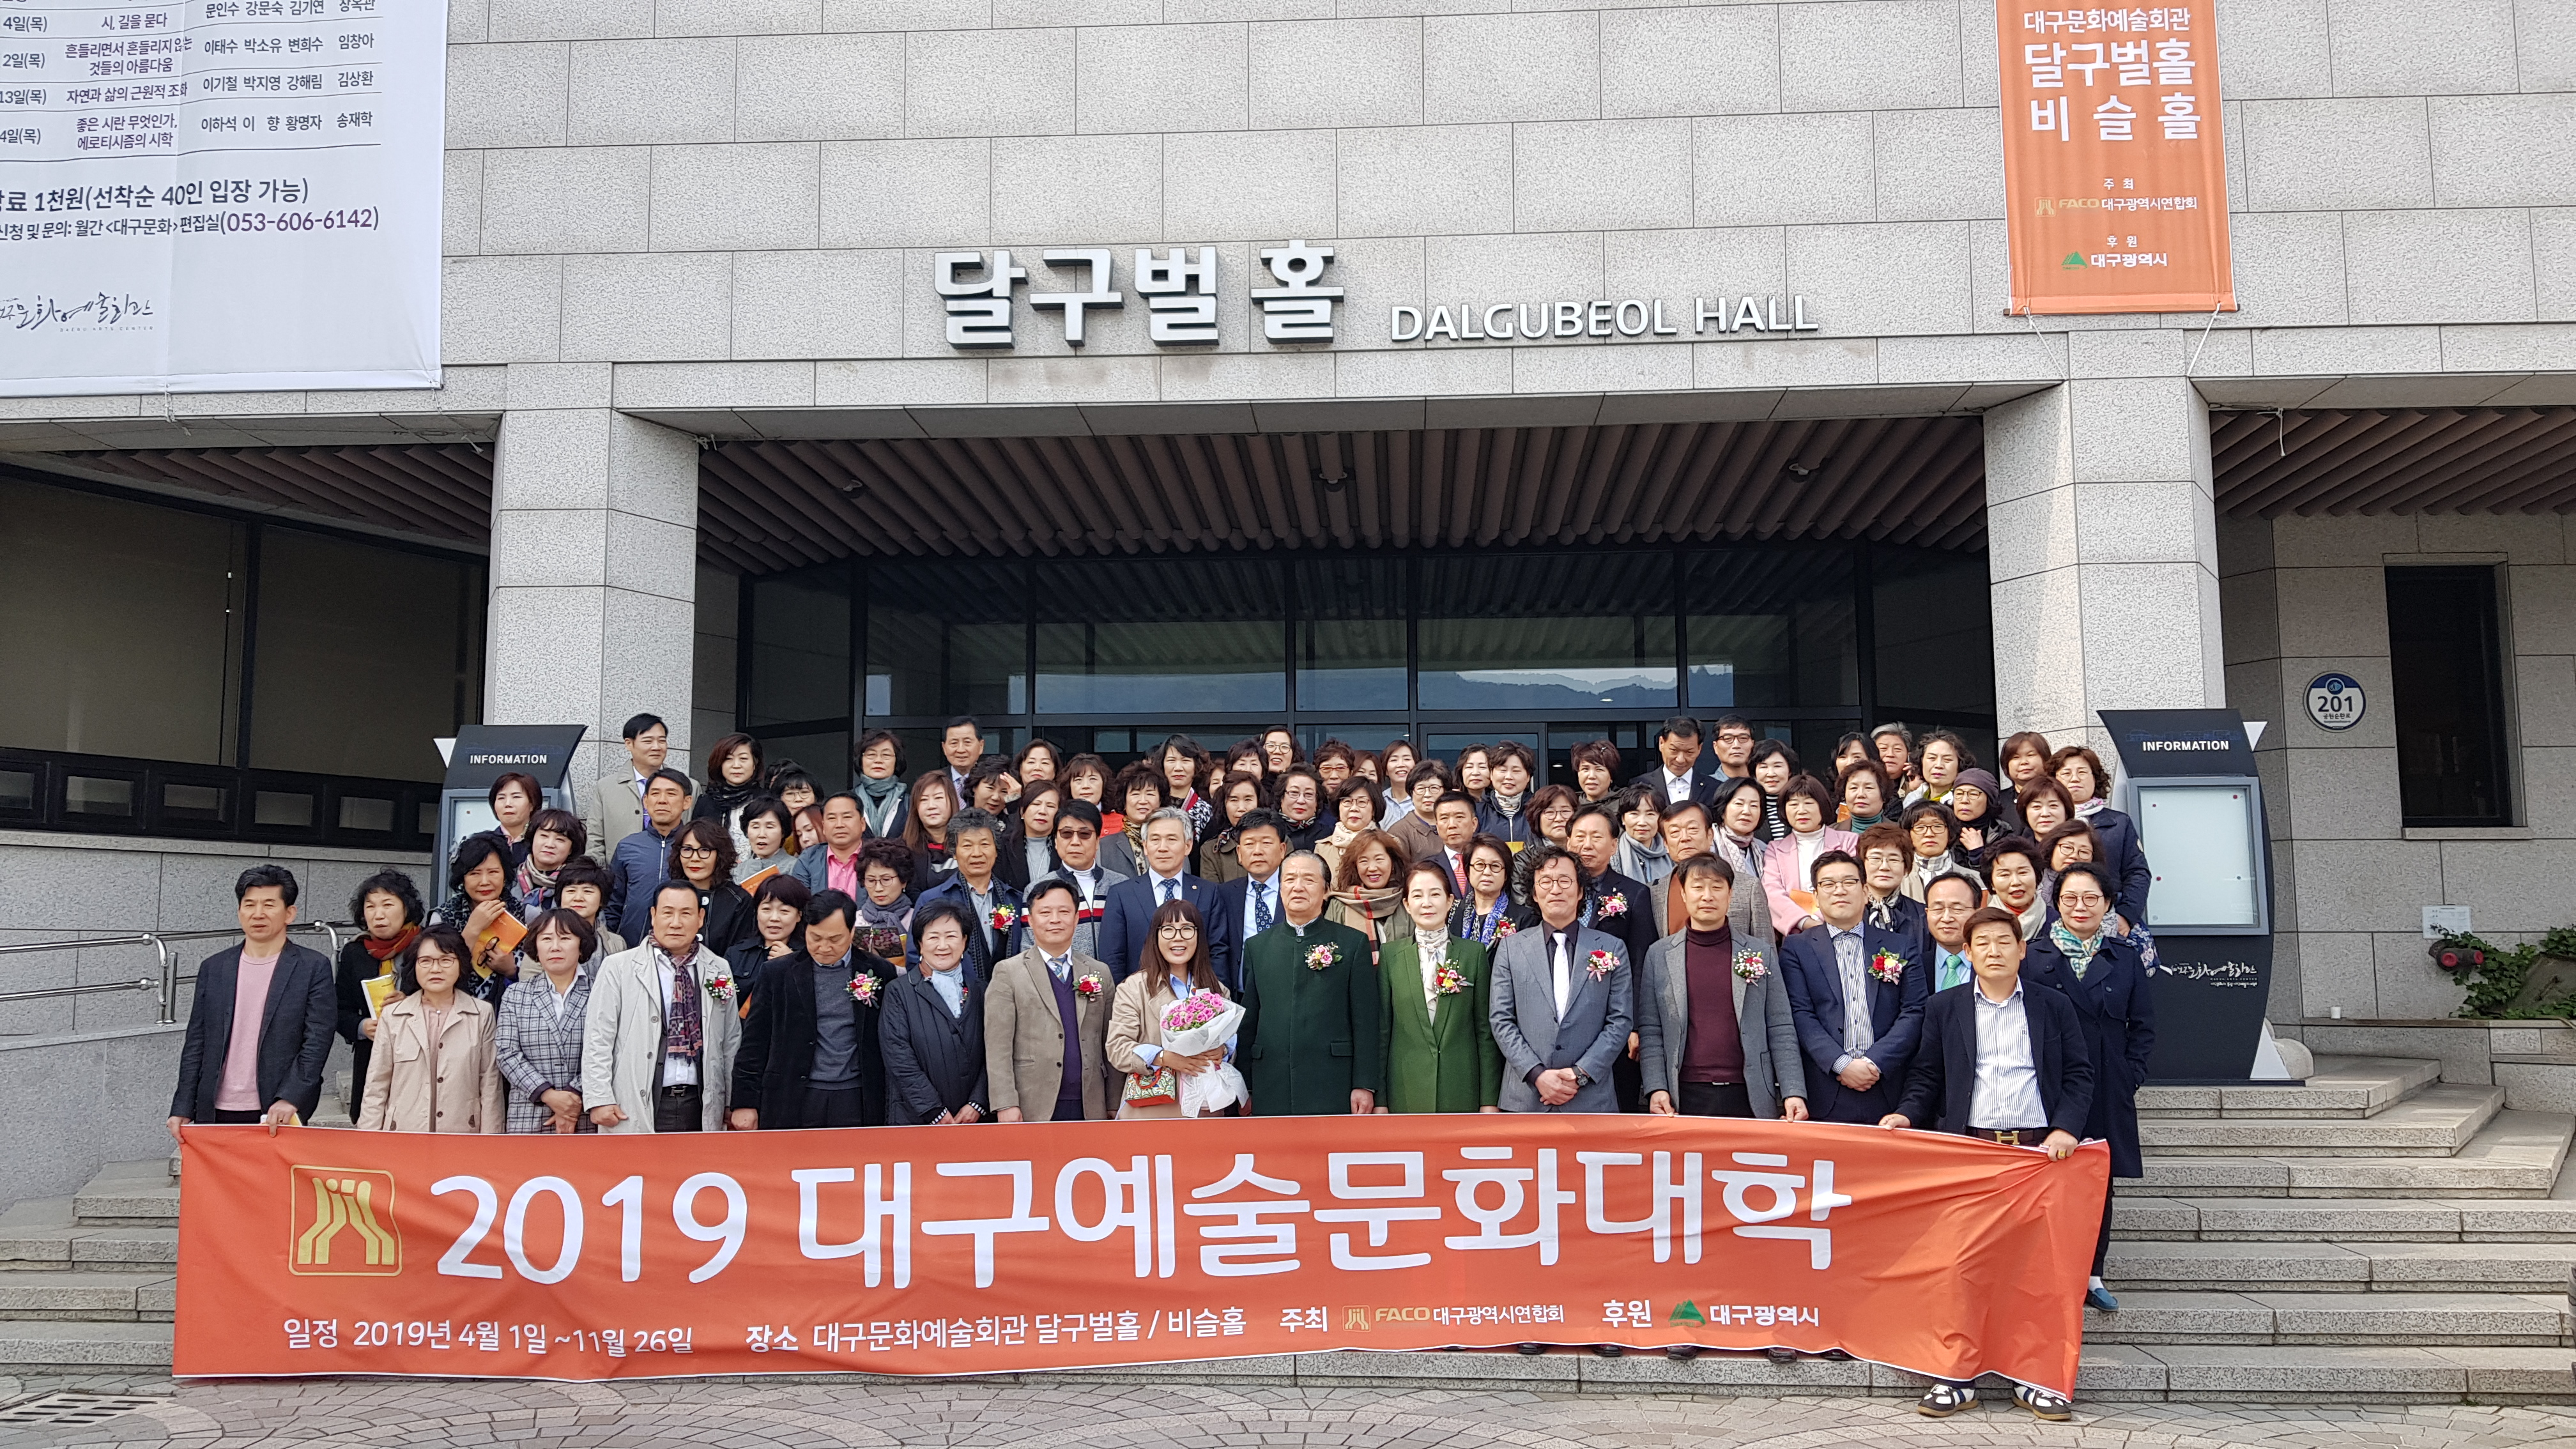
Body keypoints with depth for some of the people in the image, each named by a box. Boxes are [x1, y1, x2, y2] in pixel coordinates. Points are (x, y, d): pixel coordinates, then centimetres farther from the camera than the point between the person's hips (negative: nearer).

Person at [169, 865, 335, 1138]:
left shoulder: (313, 968, 0)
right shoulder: (213, 968, 11)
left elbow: (317, 1041, -6)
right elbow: (196, 1043, 12)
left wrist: (290, 1099, -16)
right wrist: (182, 1109, 5)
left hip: (278, 1116, -3)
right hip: (216, 1114, 3)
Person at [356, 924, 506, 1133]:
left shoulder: (482, 1015, 5)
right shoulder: (392, 1016, 8)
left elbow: (490, 1088, 5)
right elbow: (376, 1089, 9)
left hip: (462, 1134, -1)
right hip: (402, 1136, 1)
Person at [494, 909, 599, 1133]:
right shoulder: (515, 995, 12)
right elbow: (507, 1053, 3)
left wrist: (575, 1095, -14)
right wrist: (549, 1095, -9)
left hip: (587, 1121, -1)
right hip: (527, 1122, 1)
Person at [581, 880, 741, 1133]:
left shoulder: (719, 970, 12)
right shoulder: (618, 968, 3)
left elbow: (731, 1041, 15)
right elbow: (598, 1040, 0)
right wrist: (599, 1100, -8)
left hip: (700, 1108, 3)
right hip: (636, 1112, -2)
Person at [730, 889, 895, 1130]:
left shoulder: (880, 972, 4)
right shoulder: (776, 973, 4)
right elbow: (754, 1044, 5)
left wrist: (891, 1106, 5)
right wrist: (745, 1103, 2)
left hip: (857, 1102, 0)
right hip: (792, 1104, 0)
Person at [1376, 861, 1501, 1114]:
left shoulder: (1474, 954, 6)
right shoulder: (1390, 955, 5)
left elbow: (1485, 1030, 5)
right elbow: (1381, 1029, 5)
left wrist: (1490, 1099, 1)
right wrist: (1379, 1100, 1)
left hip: (1461, 1093, 0)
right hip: (1406, 1093, 0)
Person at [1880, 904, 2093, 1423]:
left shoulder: (2054, 1006, 11)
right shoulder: (1944, 1009, 12)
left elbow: (2078, 1075, 7)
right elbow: (1927, 1078, 11)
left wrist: (2067, 1128, -8)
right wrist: (1907, 1114, -7)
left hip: (2040, 1150, 0)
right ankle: (1958, 1377, 3)